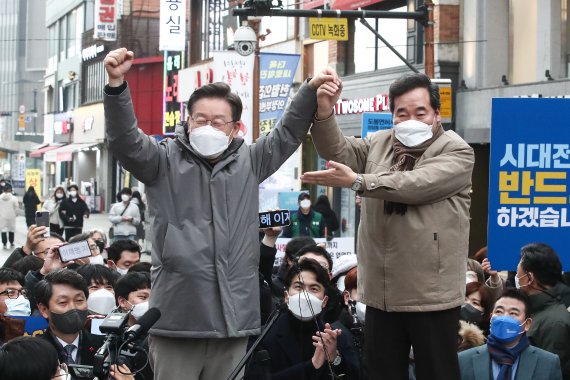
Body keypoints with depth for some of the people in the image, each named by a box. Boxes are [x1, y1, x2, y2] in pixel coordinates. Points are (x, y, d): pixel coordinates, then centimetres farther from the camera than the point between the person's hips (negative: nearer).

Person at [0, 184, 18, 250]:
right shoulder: (13, 198, -13)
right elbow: (16, 208, -8)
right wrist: (15, 214, 9)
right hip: (11, 216, 0)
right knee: (11, 229, 13)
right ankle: (11, 243, 22)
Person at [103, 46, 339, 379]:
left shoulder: (250, 163, 14)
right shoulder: (166, 161, 5)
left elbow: (287, 134, 14)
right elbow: (125, 140, -9)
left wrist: (312, 90, -2)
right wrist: (117, 84, -23)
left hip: (233, 317, 3)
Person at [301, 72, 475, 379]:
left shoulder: (456, 152, -6)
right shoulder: (379, 145, 13)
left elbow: (416, 184, -20)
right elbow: (335, 150, 4)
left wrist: (355, 181, -24)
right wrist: (324, 113, -14)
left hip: (431, 294, -5)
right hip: (381, 292, 5)